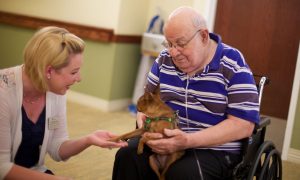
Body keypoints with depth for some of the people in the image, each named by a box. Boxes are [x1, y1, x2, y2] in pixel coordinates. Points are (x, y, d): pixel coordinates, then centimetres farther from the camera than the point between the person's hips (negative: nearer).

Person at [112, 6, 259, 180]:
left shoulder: (233, 66, -11)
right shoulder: (165, 59, 5)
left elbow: (243, 124, -16)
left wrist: (188, 141, -26)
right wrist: (143, 114, -7)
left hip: (214, 148, -4)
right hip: (164, 138, 5)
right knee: (127, 156, -23)